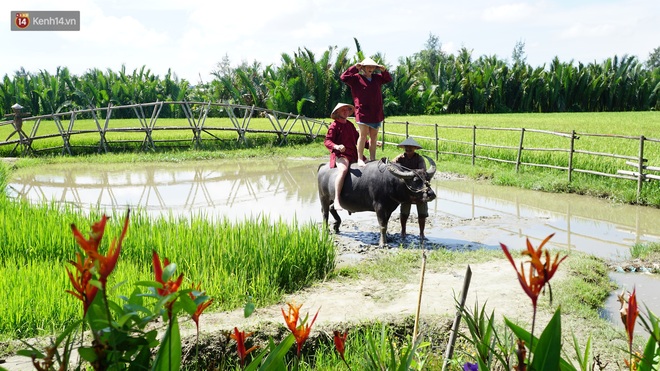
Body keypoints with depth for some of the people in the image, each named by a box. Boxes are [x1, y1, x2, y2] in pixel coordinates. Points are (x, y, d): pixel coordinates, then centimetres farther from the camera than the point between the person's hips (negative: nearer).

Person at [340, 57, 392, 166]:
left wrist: (384, 71, 9)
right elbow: (343, 77, -12)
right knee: (363, 135, -8)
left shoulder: (377, 78, 15)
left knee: (374, 136, 9)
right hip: (363, 111, -6)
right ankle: (360, 159, -1)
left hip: (376, 113, 6)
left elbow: (388, 79, 28)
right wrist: (354, 68, -14)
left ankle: (372, 159, 16)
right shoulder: (356, 78, -1)